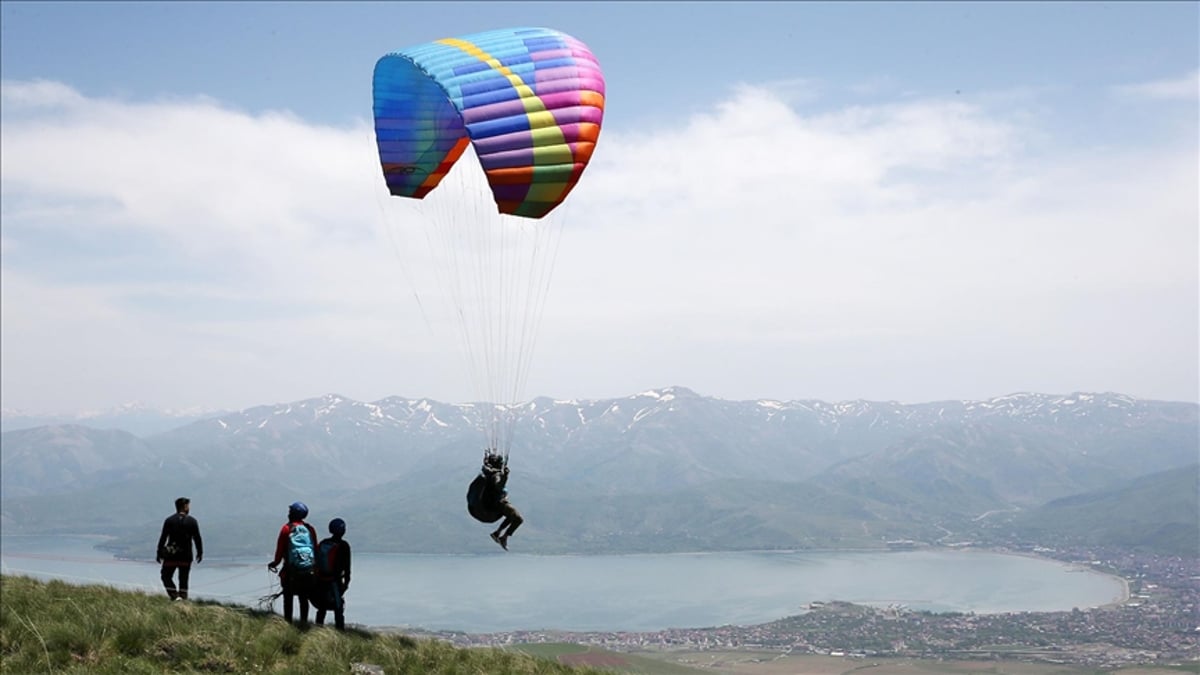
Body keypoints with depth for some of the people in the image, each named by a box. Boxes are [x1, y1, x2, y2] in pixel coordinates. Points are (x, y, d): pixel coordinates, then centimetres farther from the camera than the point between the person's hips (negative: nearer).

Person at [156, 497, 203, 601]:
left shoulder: (169, 520, -2)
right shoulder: (192, 521, -2)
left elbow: (163, 538, -3)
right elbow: (197, 539, -1)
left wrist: (158, 552, 3)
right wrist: (200, 552, 9)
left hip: (171, 555, -1)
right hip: (186, 556, 1)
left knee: (166, 576, 9)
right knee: (183, 580, 11)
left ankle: (175, 596, -8)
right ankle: (183, 598, 8)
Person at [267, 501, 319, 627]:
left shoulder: (286, 528, -6)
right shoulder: (310, 529, 5)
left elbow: (280, 549, -5)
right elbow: (316, 549, 7)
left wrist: (275, 563, 9)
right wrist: (314, 565, 18)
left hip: (290, 570, -3)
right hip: (308, 571, 3)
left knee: (288, 597, 5)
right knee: (304, 598, 10)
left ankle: (287, 621, 4)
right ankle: (304, 621, 9)